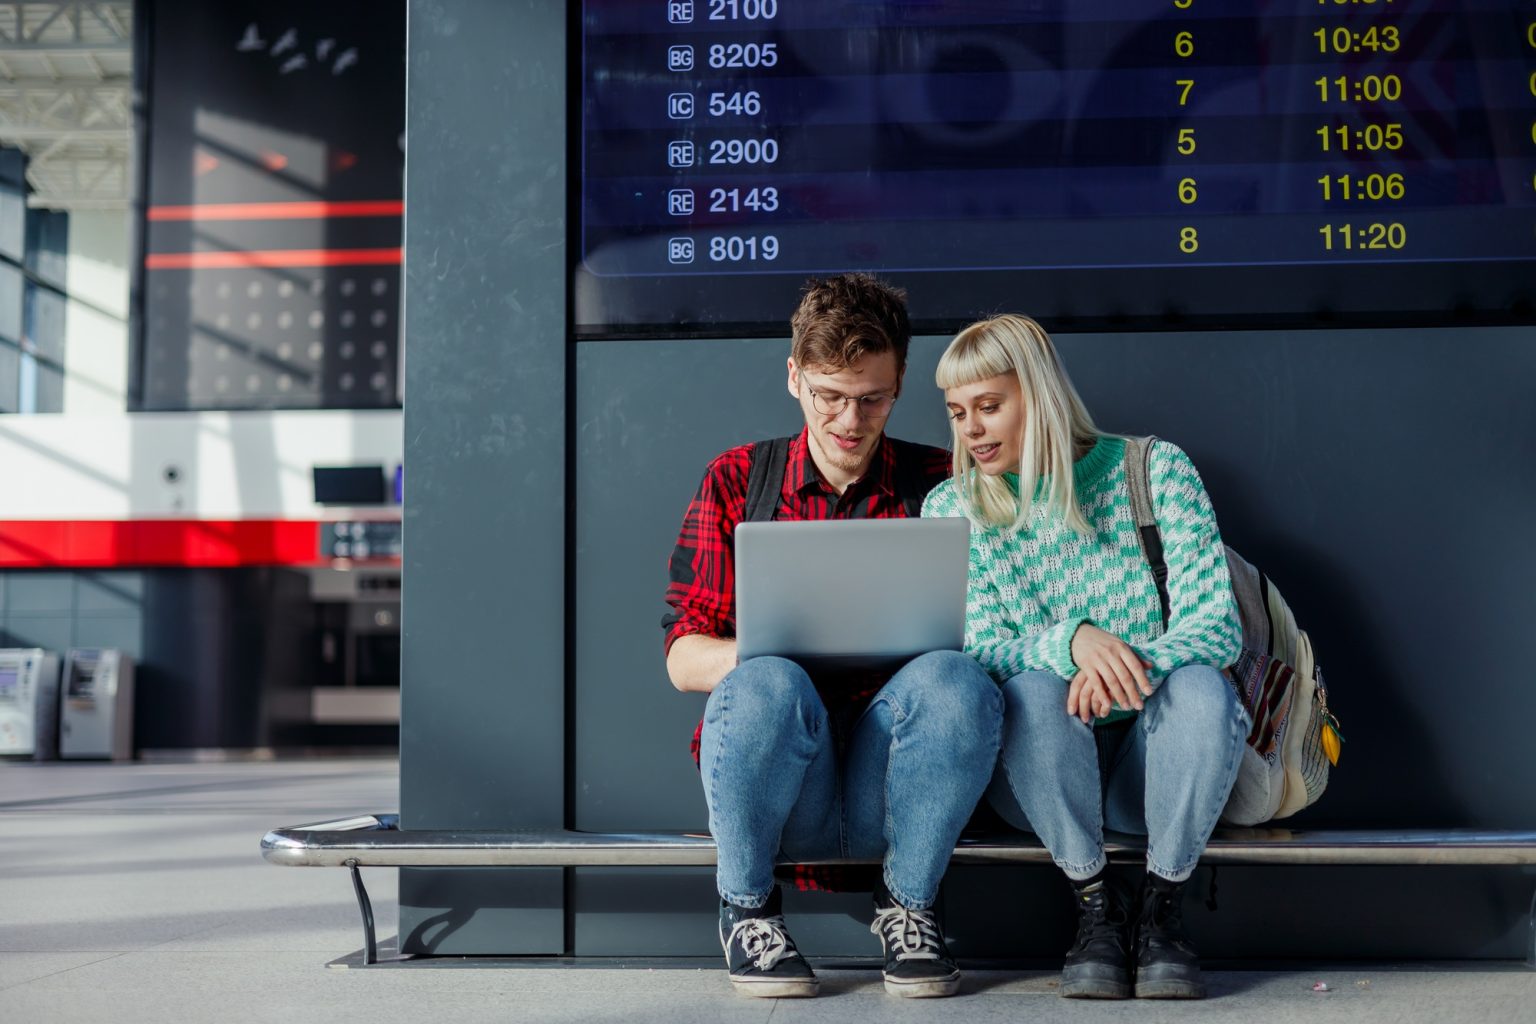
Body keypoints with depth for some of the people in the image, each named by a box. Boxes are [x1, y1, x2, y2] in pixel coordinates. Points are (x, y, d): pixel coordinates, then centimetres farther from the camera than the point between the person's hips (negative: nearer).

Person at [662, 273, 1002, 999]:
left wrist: (931, 639, -17)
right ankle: (747, 904, -5)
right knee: (766, 685, -34)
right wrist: (777, 648, -19)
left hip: (889, 785, 0)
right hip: (780, 790, 0)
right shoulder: (736, 481, 10)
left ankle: (907, 902, -5)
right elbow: (684, 658, 3)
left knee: (957, 680, -31)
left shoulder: (938, 484, 11)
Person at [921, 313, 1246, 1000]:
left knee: (1200, 684, -31)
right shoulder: (951, 510, 2)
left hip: (1149, 761, 0)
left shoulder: (1156, 471, -1)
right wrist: (1072, 639, -31)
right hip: (1037, 770, 0)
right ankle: (1094, 907, -16)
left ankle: (1162, 907, -14)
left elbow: (1219, 626, -8)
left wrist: (1136, 659, -31)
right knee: (1034, 688, -32)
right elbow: (977, 653, -9)